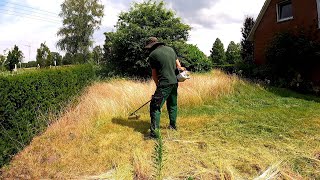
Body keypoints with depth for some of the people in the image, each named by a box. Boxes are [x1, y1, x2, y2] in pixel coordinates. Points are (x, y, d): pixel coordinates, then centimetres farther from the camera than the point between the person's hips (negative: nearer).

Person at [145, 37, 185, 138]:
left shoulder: (153, 54, -2)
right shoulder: (170, 49, 14)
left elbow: (154, 74, 3)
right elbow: (178, 65, 19)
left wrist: (158, 85, 13)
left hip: (165, 84, -7)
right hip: (175, 82, 7)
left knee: (155, 107, -3)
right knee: (172, 105, 21)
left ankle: (154, 132, -8)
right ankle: (173, 126, 33)